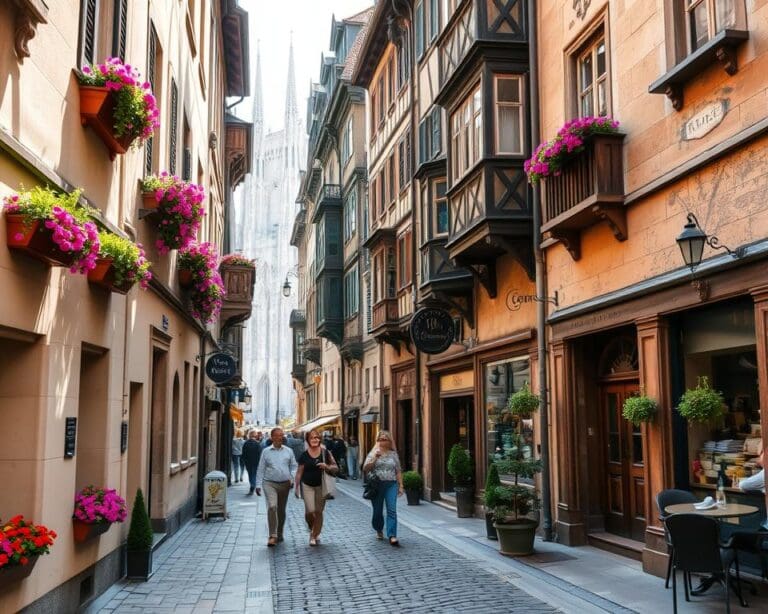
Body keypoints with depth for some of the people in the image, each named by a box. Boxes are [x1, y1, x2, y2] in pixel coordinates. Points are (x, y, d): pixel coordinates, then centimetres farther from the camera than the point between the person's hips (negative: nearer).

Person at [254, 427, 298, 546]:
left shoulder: (288, 451, 7)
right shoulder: (266, 451, 4)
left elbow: (293, 466, 10)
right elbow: (260, 469, 6)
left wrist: (292, 478, -6)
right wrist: (258, 485, 1)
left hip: (285, 484, 3)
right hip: (270, 483, -2)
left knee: (281, 510, 12)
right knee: (272, 507, -21)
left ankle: (279, 534, 30)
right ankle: (272, 536, -19)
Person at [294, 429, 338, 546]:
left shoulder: (325, 453, -1)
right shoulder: (304, 455, -2)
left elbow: (336, 467, 3)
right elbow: (299, 472, 3)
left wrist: (327, 467, -17)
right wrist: (296, 487, 0)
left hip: (321, 486, 1)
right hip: (307, 486, -1)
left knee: (319, 512, 4)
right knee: (310, 511, -11)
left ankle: (315, 535, 20)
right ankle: (311, 528, 20)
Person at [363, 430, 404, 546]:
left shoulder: (393, 454, 10)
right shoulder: (373, 454, 6)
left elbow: (398, 471, 11)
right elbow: (365, 469, -3)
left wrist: (400, 486, 6)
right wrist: (375, 458, -13)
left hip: (391, 484, 0)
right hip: (377, 485, 0)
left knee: (392, 510, -12)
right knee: (377, 511, 8)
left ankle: (392, 536, -14)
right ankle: (379, 530, 34)